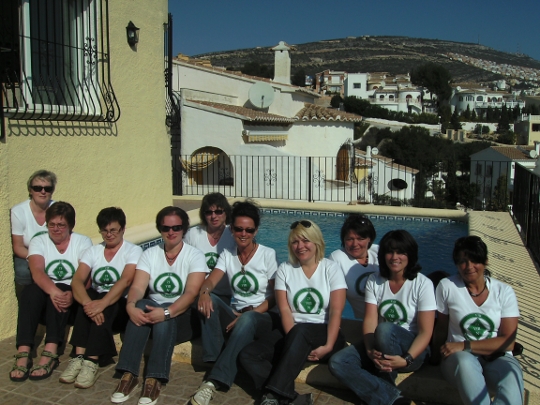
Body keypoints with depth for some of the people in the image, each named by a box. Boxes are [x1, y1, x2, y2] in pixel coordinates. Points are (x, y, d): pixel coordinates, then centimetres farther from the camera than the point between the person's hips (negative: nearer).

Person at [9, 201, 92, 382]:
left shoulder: (83, 242, -1)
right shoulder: (38, 241, 2)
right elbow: (37, 272, -18)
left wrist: (72, 294, -37)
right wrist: (53, 291, -39)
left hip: (71, 297, -1)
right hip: (45, 293, 2)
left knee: (60, 292, -34)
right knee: (30, 291, -31)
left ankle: (50, 353, -42)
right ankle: (23, 353, -37)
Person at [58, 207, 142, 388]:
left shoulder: (133, 251, -3)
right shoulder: (93, 251, 9)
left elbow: (125, 281, -20)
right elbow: (77, 281, -7)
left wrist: (102, 303, -37)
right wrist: (88, 302, -29)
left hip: (120, 303, -3)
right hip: (95, 298, 3)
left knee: (104, 306, -34)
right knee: (89, 298, -30)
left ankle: (91, 362, -37)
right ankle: (79, 357, -34)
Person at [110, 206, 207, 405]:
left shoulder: (195, 256, -7)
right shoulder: (149, 254, 4)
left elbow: (191, 293, -20)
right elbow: (137, 287, -9)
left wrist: (167, 312, -37)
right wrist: (130, 306, -32)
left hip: (182, 315, -3)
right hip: (153, 308, 3)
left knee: (165, 319, -35)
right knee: (141, 306, -30)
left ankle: (155, 379, -34)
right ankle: (129, 374, -30)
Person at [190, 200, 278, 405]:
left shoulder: (268, 255, -4)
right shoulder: (227, 255, 6)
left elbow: (274, 297, -6)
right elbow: (210, 281, -8)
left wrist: (248, 314, -19)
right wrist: (204, 291, -33)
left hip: (262, 317, -3)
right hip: (236, 314, 4)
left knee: (247, 320, -39)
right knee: (209, 299, -26)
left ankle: (214, 380, -40)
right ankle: (214, 363, -27)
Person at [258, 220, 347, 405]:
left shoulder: (331, 268, 1)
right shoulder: (284, 269, 5)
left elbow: (336, 311, -7)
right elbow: (284, 310, -4)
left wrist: (328, 346, -21)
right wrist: (296, 344, -19)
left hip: (323, 333, -2)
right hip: (294, 334, 3)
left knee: (301, 330, -38)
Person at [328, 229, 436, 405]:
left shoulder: (423, 284, -9)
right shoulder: (374, 281, 1)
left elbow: (425, 332, -12)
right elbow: (370, 320, -8)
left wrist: (406, 360, -28)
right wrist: (370, 351, -26)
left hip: (411, 348, -3)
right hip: (380, 346, 4)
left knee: (384, 329, -36)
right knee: (337, 363, -20)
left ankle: (386, 389, -14)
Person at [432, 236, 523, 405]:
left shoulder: (504, 292, 4)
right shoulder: (446, 287, 2)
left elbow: (508, 342, -3)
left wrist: (464, 345, -12)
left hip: (496, 357, 1)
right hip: (459, 356, 0)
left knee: (512, 373, -37)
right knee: (465, 362, -39)